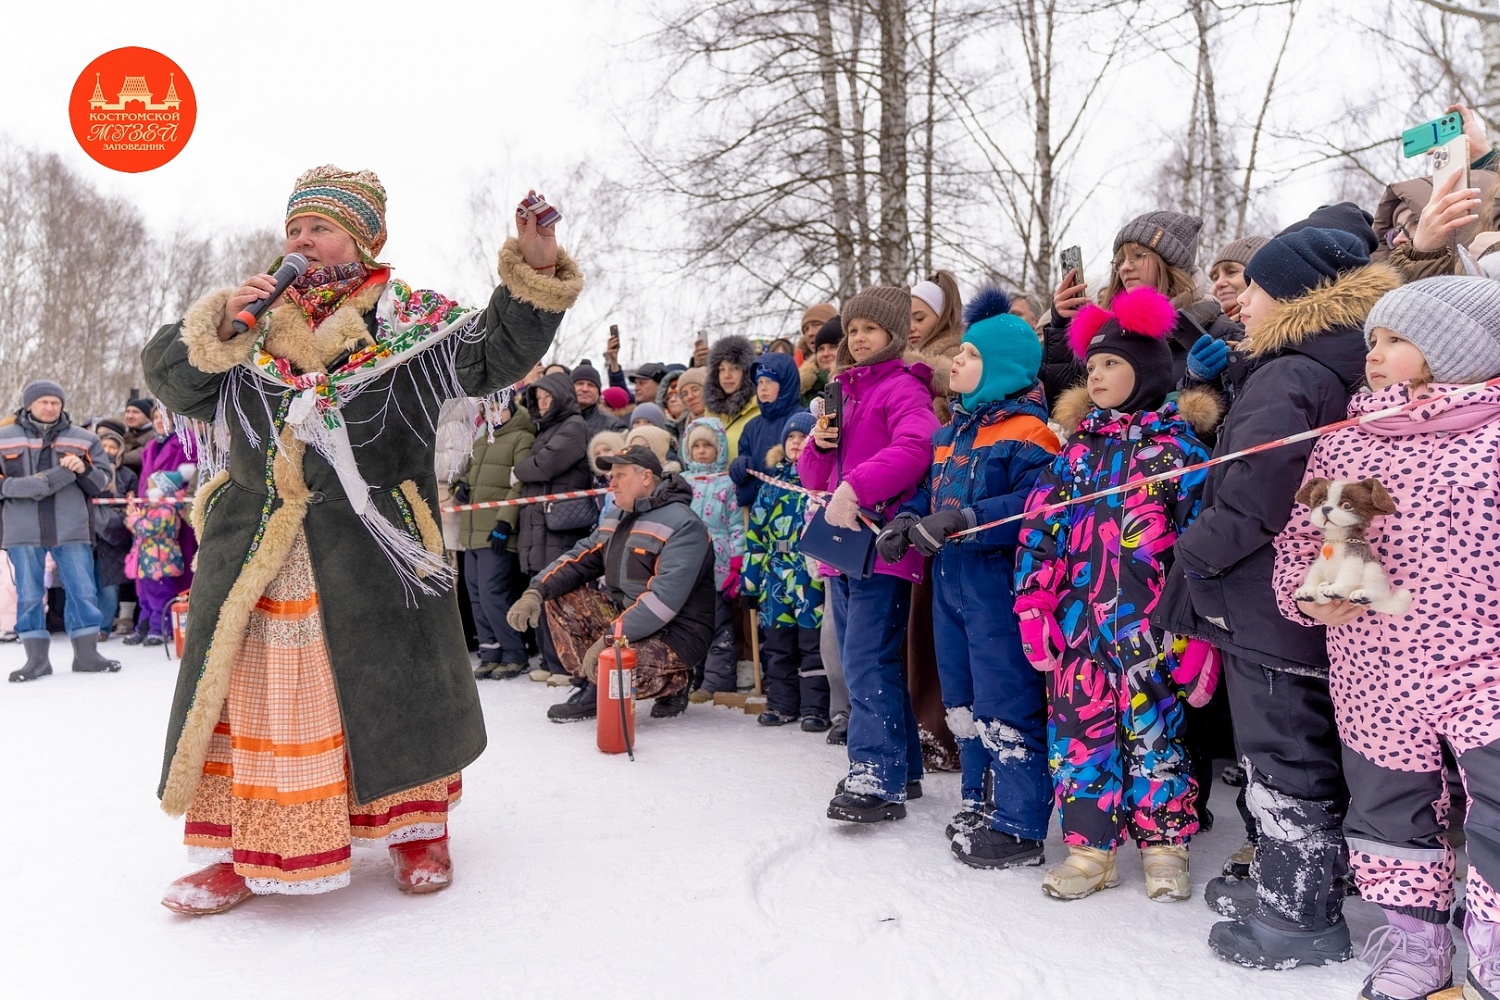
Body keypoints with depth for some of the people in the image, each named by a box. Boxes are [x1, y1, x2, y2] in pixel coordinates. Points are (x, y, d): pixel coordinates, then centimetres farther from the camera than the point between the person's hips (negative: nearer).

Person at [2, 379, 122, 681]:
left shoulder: (83, 439, 10)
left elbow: (102, 481, 9)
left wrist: (84, 469, -12)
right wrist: (26, 486, -13)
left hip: (72, 528, 1)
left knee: (83, 591, 2)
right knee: (29, 594, 5)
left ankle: (86, 653, 12)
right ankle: (36, 658, 13)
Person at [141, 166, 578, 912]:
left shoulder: (411, 322, 1)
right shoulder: (250, 320, 11)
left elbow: (495, 354, -6)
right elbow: (167, 376, 8)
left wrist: (533, 274, -18)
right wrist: (219, 325, -9)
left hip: (374, 557, -3)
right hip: (257, 555, 4)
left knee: (392, 689, 6)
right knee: (257, 695, 8)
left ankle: (417, 825, 27)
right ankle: (248, 848, 23)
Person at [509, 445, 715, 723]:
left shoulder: (682, 524, -19)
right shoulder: (617, 518, 10)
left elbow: (665, 598, -29)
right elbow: (579, 560, 7)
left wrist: (611, 636, -31)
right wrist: (536, 591, -11)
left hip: (674, 634, -8)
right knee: (557, 596, 0)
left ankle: (674, 683, 0)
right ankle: (591, 688, 4)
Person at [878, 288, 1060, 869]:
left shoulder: (1026, 433, -13)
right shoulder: (954, 428, 15)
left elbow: (1032, 506, -25)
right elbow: (933, 489, 21)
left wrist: (962, 522, -30)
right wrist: (906, 519, 2)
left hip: (996, 582, -9)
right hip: (950, 578, 9)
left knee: (1004, 704, -2)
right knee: (962, 700, 18)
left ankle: (1019, 827, 10)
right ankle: (980, 803, 33)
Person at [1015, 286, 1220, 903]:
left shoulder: (1177, 442, 0)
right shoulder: (1078, 444, 12)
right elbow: (1040, 524, 8)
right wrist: (1034, 608, 1)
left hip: (1145, 621, -4)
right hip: (1076, 616, 4)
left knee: (1151, 726, 4)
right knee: (1079, 725, 7)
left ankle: (1165, 846, 21)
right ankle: (1089, 846, 19)